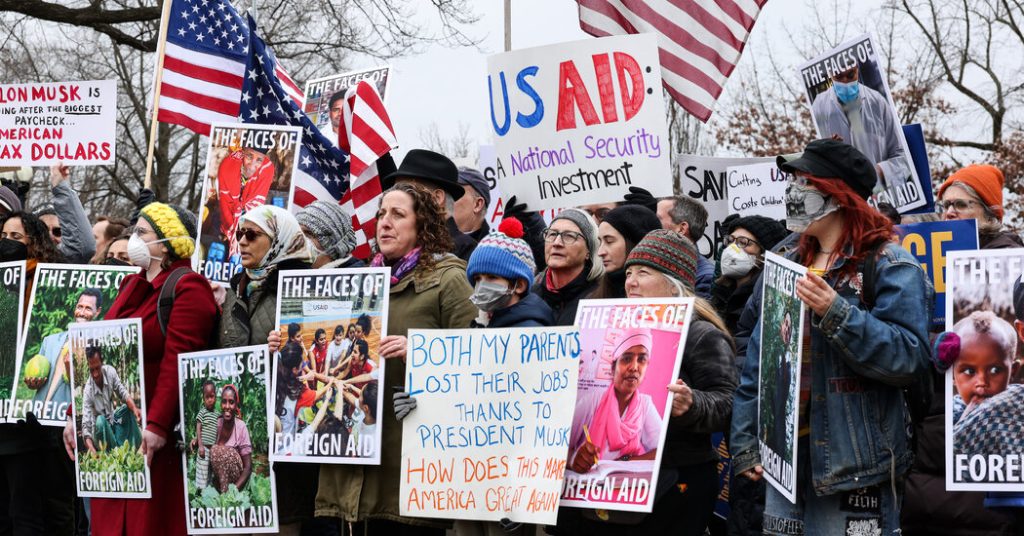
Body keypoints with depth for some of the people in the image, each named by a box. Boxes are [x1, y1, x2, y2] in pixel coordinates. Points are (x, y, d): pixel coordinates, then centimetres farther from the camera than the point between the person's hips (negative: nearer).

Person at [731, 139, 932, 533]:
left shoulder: (888, 265, -7)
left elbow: (908, 358, -20)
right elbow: (757, 362, 14)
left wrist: (836, 313, -27)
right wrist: (744, 442, 7)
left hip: (853, 466, -7)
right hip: (786, 456, 7)